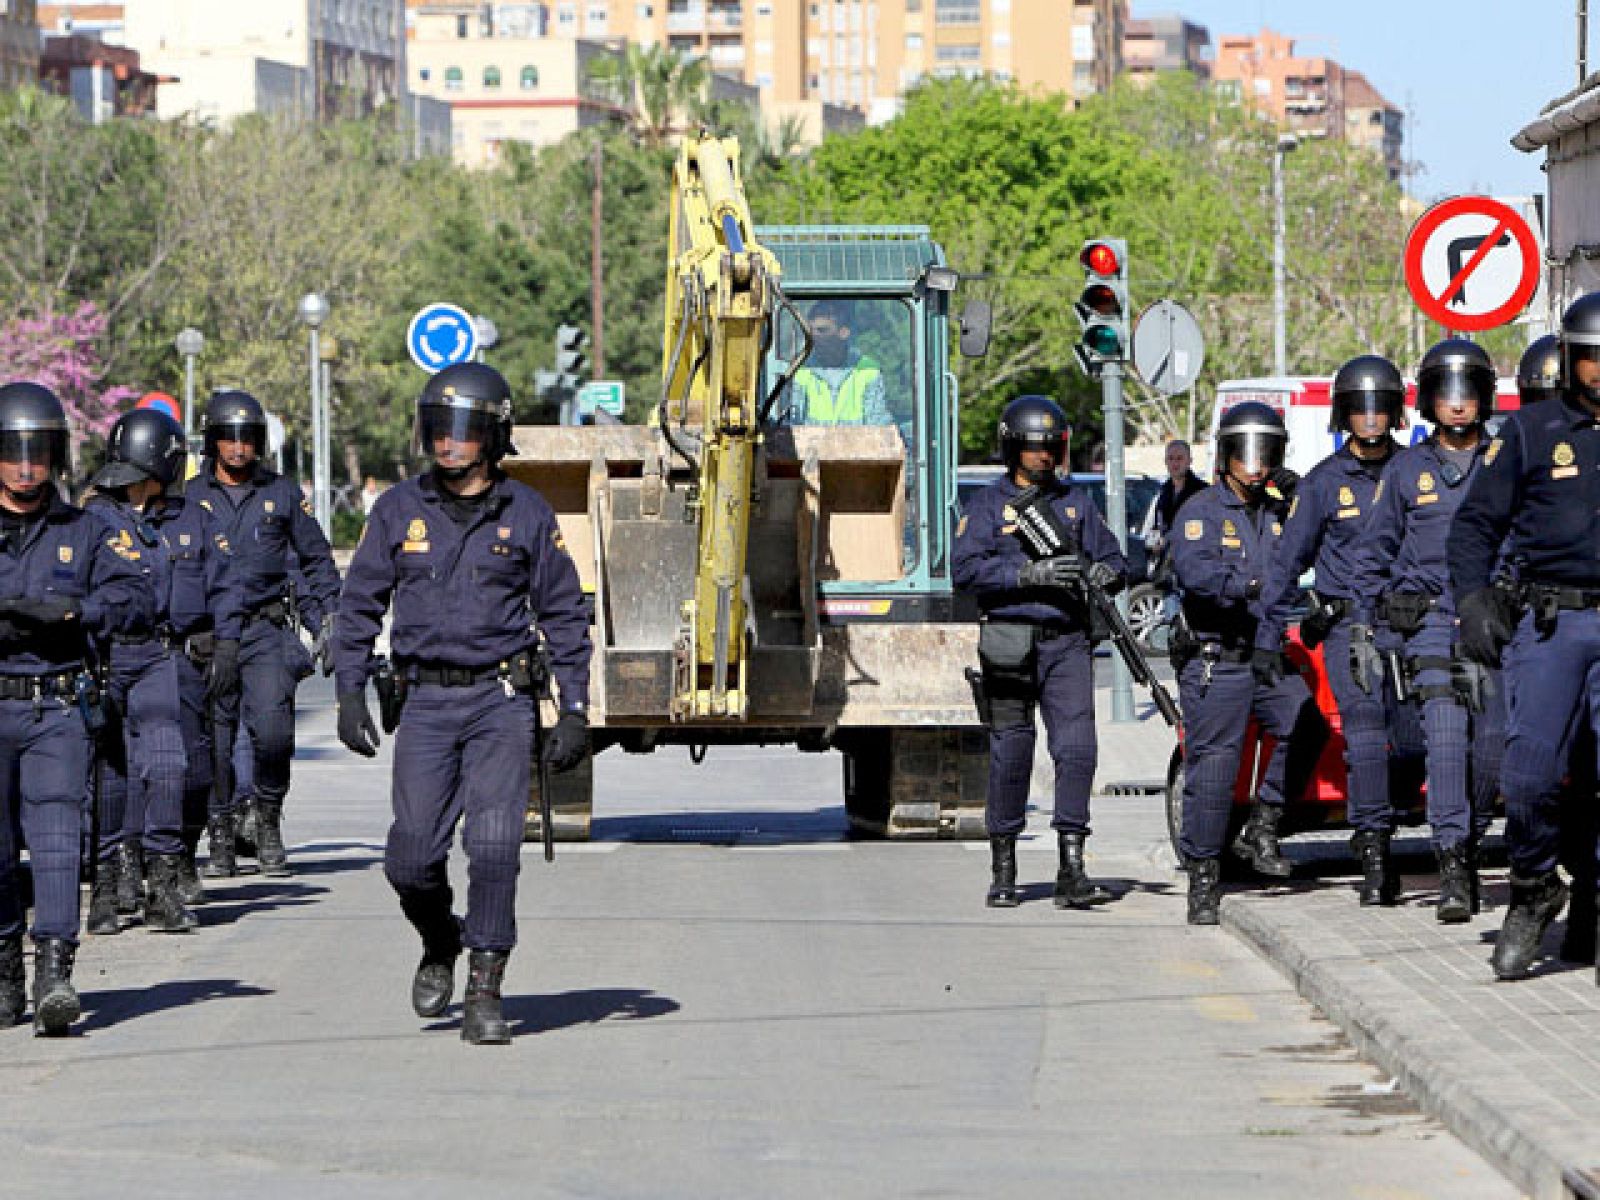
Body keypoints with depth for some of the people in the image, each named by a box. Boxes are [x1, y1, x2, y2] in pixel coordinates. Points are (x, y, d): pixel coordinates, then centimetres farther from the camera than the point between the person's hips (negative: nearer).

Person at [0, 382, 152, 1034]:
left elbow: (135, 600, -2)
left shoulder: (84, 533, 9)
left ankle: (55, 975, -21)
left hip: (57, 710, -1)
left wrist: (68, 609, -18)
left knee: (56, 835, -14)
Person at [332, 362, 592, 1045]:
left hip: (501, 700, -1)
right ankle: (439, 945, 27)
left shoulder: (526, 515, 3)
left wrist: (575, 712, 2)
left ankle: (485, 993, -7)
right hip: (426, 704, 2)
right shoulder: (399, 511, 6)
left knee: (494, 846, -14)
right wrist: (349, 694, 1)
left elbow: (564, 615, 7)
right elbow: (359, 604, 10)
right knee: (411, 857, -4)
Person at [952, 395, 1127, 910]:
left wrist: (1107, 571, -8)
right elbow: (967, 569, -9)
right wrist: (1029, 574, -20)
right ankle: (1003, 871, 15)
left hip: (1066, 641, 2)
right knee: (1010, 755, 3)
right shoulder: (988, 504, 3)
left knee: (1077, 749, -10)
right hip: (1009, 644, -2)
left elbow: (1111, 555, 17)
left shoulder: (1075, 502, 15)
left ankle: (1072, 872, -11)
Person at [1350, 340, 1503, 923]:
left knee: (1491, 744, 0)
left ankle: (1468, 843, 23)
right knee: (1445, 735, -16)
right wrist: (1364, 631, 8)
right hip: (1429, 617, -1)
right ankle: (1452, 872, -21)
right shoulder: (1406, 470, 9)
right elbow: (1374, 554, 14)